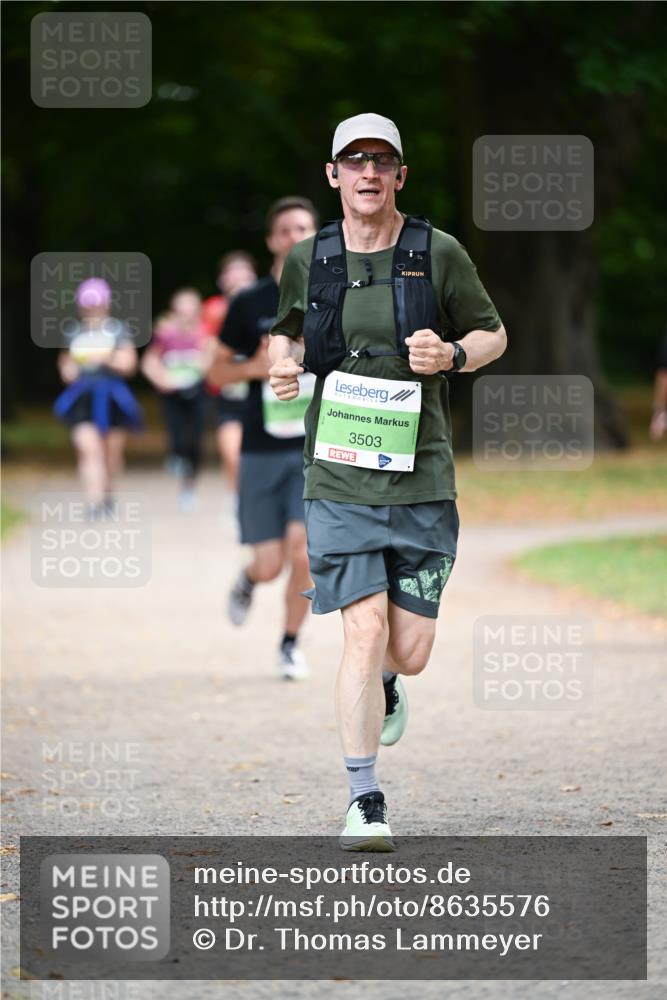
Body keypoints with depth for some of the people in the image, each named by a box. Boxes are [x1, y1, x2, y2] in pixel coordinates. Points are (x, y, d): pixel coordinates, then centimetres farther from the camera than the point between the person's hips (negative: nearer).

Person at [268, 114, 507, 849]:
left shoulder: (438, 255, 1)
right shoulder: (308, 261, 5)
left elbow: (493, 333, 12)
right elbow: (287, 328, 24)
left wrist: (452, 355, -9)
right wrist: (281, 365, 2)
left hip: (420, 478, 0)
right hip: (339, 478, 0)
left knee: (409, 650, 3)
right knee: (365, 630, -13)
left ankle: (383, 685, 42)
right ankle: (364, 801, -4)